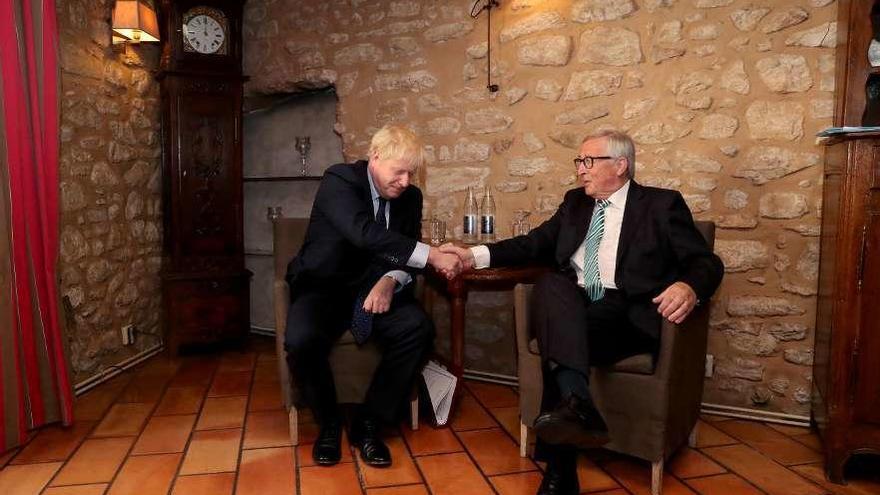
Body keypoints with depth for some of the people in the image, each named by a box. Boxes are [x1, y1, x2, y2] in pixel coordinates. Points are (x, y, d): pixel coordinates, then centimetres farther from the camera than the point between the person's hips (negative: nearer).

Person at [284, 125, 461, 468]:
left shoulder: (410, 196, 3)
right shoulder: (339, 180, -15)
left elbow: (404, 254, 4)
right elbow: (364, 233, -33)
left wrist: (390, 281, -21)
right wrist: (433, 256, -37)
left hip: (375, 287, 4)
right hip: (324, 286, -3)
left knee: (418, 328, -25)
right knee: (300, 339, -32)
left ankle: (368, 423, -7)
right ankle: (328, 421, -2)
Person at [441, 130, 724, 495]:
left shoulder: (662, 205, 8)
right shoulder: (575, 202, 22)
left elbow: (707, 262, 3)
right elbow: (536, 243, 18)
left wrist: (690, 287, -23)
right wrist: (476, 255, 3)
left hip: (626, 314, -3)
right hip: (572, 307, 4)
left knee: (560, 341, -33)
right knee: (550, 283, -31)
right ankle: (575, 402, -45)